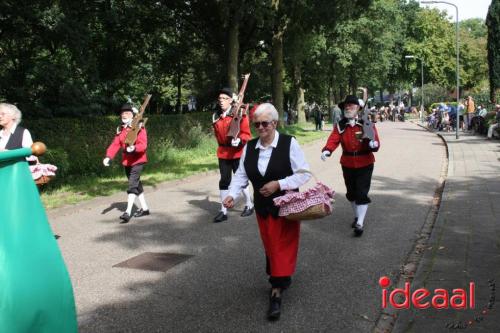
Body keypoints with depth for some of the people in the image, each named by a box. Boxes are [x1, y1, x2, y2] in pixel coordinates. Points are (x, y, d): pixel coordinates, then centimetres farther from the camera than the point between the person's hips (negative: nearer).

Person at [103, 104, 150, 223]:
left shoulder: (139, 128, -11)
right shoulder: (120, 129, 10)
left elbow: (143, 144, -21)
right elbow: (115, 144, 0)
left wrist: (134, 148, -42)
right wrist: (108, 156, -15)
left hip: (137, 161, -7)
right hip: (126, 162, 7)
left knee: (132, 185, -15)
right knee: (137, 185, 15)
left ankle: (128, 212, -19)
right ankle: (145, 208, 27)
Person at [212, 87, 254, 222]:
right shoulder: (216, 116, 6)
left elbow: (246, 134, -11)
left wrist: (239, 140, -27)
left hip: (238, 153, -4)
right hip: (223, 153, 4)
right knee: (224, 181, 4)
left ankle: (249, 205, 28)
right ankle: (223, 211, 9)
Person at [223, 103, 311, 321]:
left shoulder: (289, 143, -13)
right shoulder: (249, 147, 2)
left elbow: (304, 174, -12)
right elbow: (241, 175, 2)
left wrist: (278, 184, -22)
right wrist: (232, 194, -15)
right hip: (262, 207, 5)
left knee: (283, 246, -3)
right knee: (270, 246, 14)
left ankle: (277, 290, 2)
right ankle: (282, 277, 34)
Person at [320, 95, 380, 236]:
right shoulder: (340, 126, -1)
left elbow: (375, 143, -15)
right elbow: (333, 139, -16)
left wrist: (373, 143, -40)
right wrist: (327, 150, -36)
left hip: (365, 164, -4)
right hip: (347, 165, 4)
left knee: (362, 193, -7)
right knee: (351, 192, 16)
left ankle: (360, 223, -3)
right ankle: (357, 216, 37)